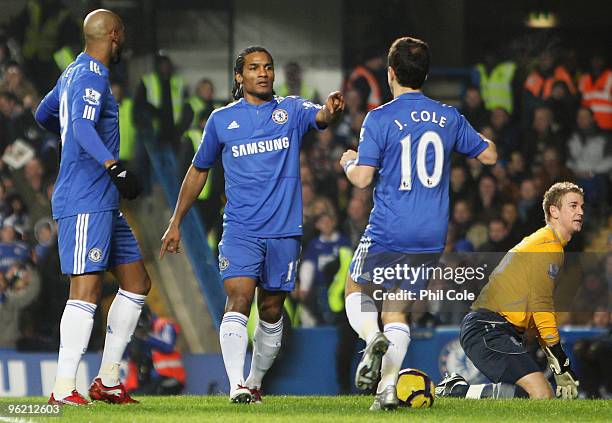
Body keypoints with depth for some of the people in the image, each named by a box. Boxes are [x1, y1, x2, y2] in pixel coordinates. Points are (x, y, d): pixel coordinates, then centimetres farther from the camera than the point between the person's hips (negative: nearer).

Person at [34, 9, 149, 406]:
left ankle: (108, 380, 14)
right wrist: (114, 167, -44)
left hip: (103, 203, 11)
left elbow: (44, 114, 35)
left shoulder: (74, 73, 18)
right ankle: (63, 390, -18)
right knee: (87, 289, -15)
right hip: (85, 202, -11)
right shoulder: (91, 77, -13)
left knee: (137, 282, 12)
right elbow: (83, 126, -31)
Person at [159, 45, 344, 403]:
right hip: (240, 229, -1)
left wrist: (330, 111, -42)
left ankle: (255, 383, 27)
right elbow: (199, 171, 17)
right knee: (239, 298, -19)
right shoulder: (222, 120, 7)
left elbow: (319, 117, -17)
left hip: (284, 231, 1)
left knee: (272, 311, 10)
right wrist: (176, 222, 17)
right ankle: (236, 384, -27)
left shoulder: (291, 110, 6)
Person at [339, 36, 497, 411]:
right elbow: (489, 156, 14)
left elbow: (362, 178, -12)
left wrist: (349, 162, 10)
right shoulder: (449, 117, 4)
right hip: (432, 236, 4)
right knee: (396, 308, 12)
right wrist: (480, 138, 36)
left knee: (356, 290, 18)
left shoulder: (380, 119, -9)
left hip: (388, 232, -4)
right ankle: (388, 387, -4)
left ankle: (374, 338, -13)